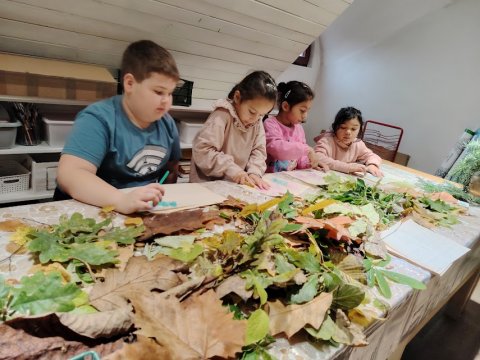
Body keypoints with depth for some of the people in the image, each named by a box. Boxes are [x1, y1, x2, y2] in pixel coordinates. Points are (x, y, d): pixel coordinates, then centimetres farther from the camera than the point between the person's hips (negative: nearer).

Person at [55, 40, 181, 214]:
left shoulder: (166, 123, 5)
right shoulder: (99, 119, -14)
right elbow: (69, 174, -26)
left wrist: (161, 197, -1)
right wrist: (123, 200, -41)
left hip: (147, 212, 5)